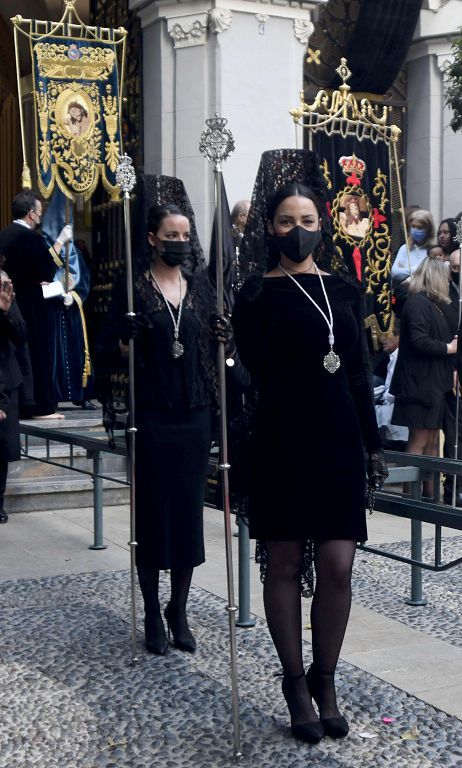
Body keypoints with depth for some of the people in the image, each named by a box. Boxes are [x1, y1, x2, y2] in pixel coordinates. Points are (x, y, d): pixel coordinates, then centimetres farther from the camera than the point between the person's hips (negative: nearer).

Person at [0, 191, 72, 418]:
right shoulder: (29, 237, -17)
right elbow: (47, 269, -15)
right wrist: (60, 242, -7)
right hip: (31, 307, -8)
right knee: (38, 355, 0)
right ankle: (41, 407, 4)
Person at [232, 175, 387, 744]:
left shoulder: (343, 289, 11)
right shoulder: (258, 294, 0)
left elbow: (358, 374, 14)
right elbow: (252, 373, -5)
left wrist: (374, 444, 13)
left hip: (339, 440, 3)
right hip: (283, 442, -3)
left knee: (337, 568, 1)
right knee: (285, 565, 5)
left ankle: (325, 681, 19)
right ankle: (295, 682, 21)